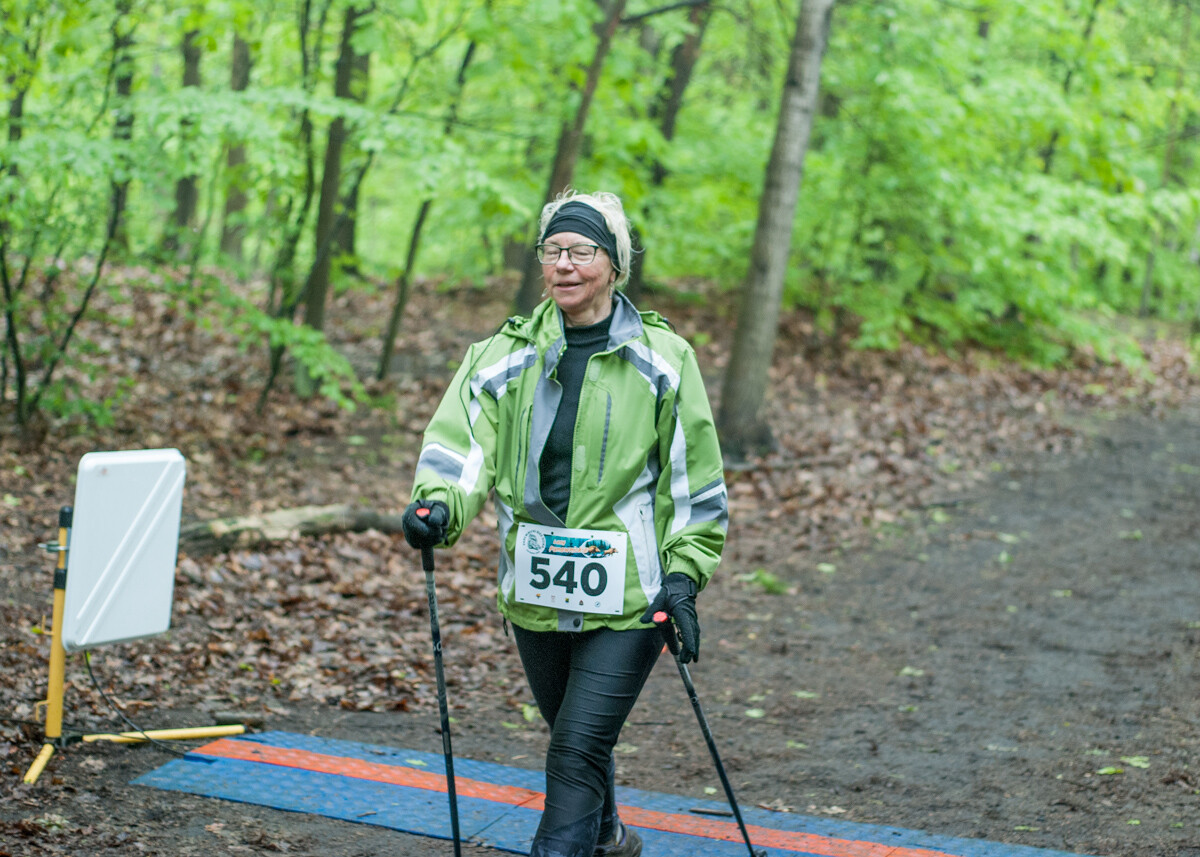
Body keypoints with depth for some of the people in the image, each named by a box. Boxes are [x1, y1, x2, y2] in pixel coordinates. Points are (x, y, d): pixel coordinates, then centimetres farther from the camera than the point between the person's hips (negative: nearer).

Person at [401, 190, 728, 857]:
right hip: (536, 593, 4)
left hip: (626, 599, -4)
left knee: (580, 751, -11)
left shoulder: (661, 359, -3)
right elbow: (464, 435, -9)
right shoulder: (507, 354, 3)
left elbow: (694, 477, 1)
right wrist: (438, 502, -28)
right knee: (573, 738, 21)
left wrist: (683, 576, -6)